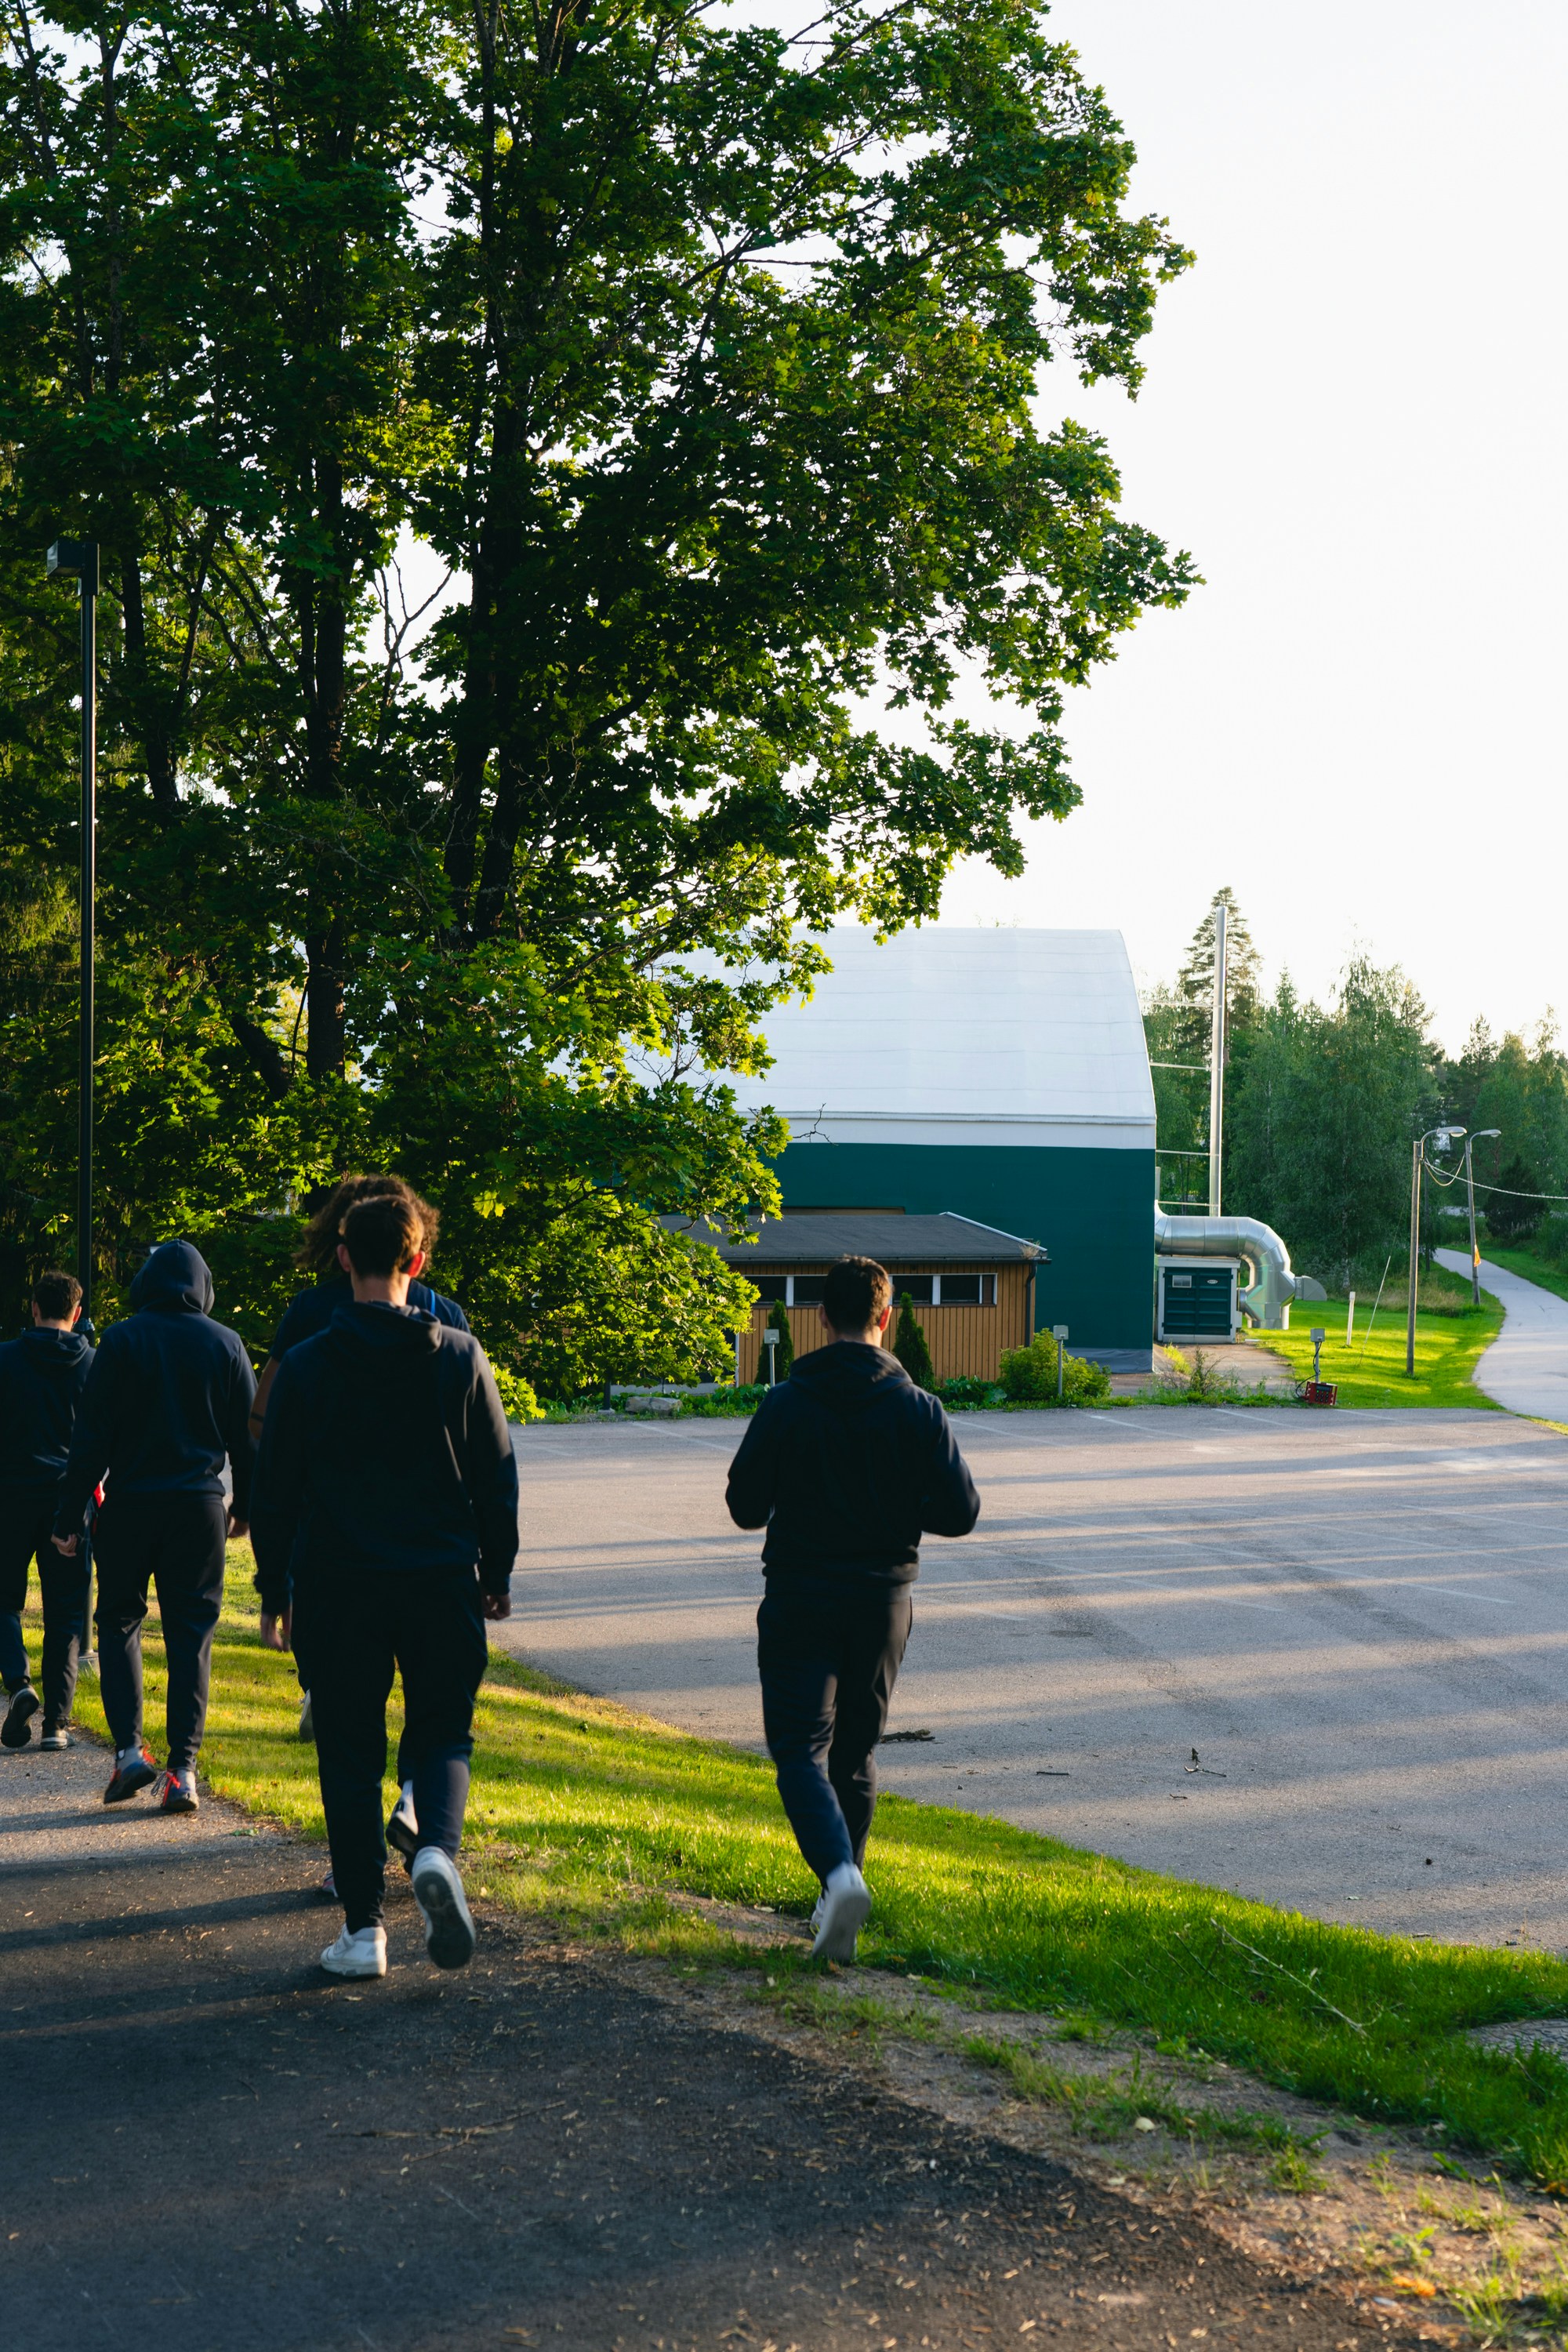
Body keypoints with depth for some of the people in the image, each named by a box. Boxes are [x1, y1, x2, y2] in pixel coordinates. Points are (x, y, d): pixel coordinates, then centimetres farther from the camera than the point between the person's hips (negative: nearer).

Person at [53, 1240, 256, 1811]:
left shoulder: (121, 1340, -3)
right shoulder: (225, 1345, 4)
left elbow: (91, 1436, -5)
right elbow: (246, 1435, 9)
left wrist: (70, 1516, -3)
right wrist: (243, 1507, 21)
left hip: (129, 1502, -1)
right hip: (200, 1506, 2)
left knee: (118, 1621, 12)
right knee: (191, 1635, 4)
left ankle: (129, 1747, -2)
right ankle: (183, 1769, -1)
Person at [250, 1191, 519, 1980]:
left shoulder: (306, 1366, -3)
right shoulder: (461, 1357, 0)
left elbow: (276, 1489, 1)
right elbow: (497, 1476, 5)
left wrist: (273, 1591, 11)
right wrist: (497, 1573, 16)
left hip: (337, 1587, -1)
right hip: (443, 1581, 1)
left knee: (350, 1752, 8)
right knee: (442, 1731, 12)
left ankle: (363, 1928, 5)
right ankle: (438, 1851, -17)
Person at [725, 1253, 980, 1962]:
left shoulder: (786, 1403, -8)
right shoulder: (916, 1408, -4)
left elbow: (745, 1506, -3)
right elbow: (960, 1511, -4)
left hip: (799, 1600, -2)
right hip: (882, 1601, 2)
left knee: (801, 1750, -2)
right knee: (855, 1753, 17)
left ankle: (839, 1874, -26)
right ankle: (838, 1899, 24)